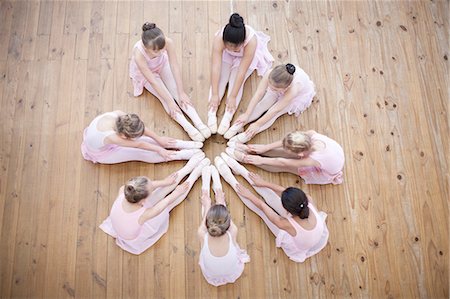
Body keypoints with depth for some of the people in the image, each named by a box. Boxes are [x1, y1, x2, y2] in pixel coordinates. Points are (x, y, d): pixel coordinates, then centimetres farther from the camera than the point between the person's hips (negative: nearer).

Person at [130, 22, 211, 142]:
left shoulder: (168, 42, -36)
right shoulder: (139, 54, -41)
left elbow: (175, 67, -28)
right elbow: (153, 81, -34)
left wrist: (182, 92, -25)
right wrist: (169, 102, -29)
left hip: (162, 64, 2)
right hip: (145, 72, -2)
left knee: (176, 89, -15)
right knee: (165, 96, -17)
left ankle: (199, 123, -21)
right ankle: (189, 128, -22)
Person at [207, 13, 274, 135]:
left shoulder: (251, 40, -42)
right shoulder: (219, 38, -38)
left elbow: (242, 72, -38)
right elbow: (215, 68, -38)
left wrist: (233, 96, -34)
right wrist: (215, 94, -37)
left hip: (245, 56, -1)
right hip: (226, 55, 2)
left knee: (236, 81, -18)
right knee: (220, 78, -16)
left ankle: (227, 117, -23)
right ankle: (212, 113, -20)